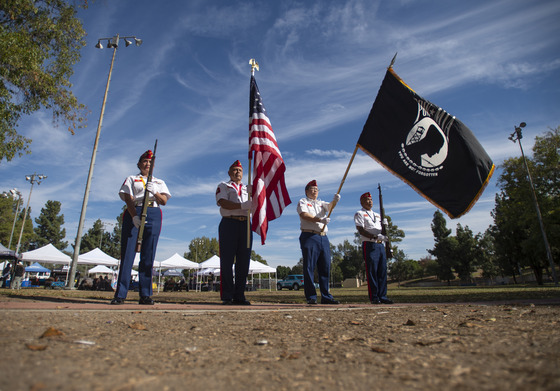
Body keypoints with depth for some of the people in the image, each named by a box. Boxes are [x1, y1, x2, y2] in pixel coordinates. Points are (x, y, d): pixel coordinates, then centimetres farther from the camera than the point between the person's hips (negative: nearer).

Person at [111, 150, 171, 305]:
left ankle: (145, 295, -2)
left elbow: (164, 201, 7)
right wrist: (134, 216, -16)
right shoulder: (131, 179, 18)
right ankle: (120, 294, -5)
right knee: (127, 253, -8)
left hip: (153, 215, 1)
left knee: (148, 256, -3)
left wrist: (154, 192, -14)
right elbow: (128, 199, 2)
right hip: (133, 214, -1)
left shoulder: (159, 182, 23)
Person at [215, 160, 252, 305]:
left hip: (245, 225, 4)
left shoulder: (248, 188, 26)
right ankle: (227, 296, -1)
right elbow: (223, 203, -6)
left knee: (243, 262, 1)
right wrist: (243, 206, -19)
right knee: (227, 261, -6)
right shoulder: (223, 186, 13)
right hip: (229, 224, -4)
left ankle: (239, 296, 6)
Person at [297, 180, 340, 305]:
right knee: (309, 267, -5)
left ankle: (326, 297, 11)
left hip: (323, 238, 6)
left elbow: (330, 207, 6)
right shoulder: (303, 202, 9)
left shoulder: (321, 203, 26)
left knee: (325, 267, 5)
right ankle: (311, 297, -1)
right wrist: (320, 220, -21)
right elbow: (304, 215, -9)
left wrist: (335, 200, -17)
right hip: (309, 237, -6)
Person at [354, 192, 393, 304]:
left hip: (380, 245, 7)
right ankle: (374, 297, -3)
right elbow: (361, 230, -10)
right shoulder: (359, 214, 3)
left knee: (382, 271, 5)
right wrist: (375, 237, -20)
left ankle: (382, 296, 11)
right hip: (369, 245, -7)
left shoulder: (377, 215, 25)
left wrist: (384, 224, 2)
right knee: (372, 272, -7)